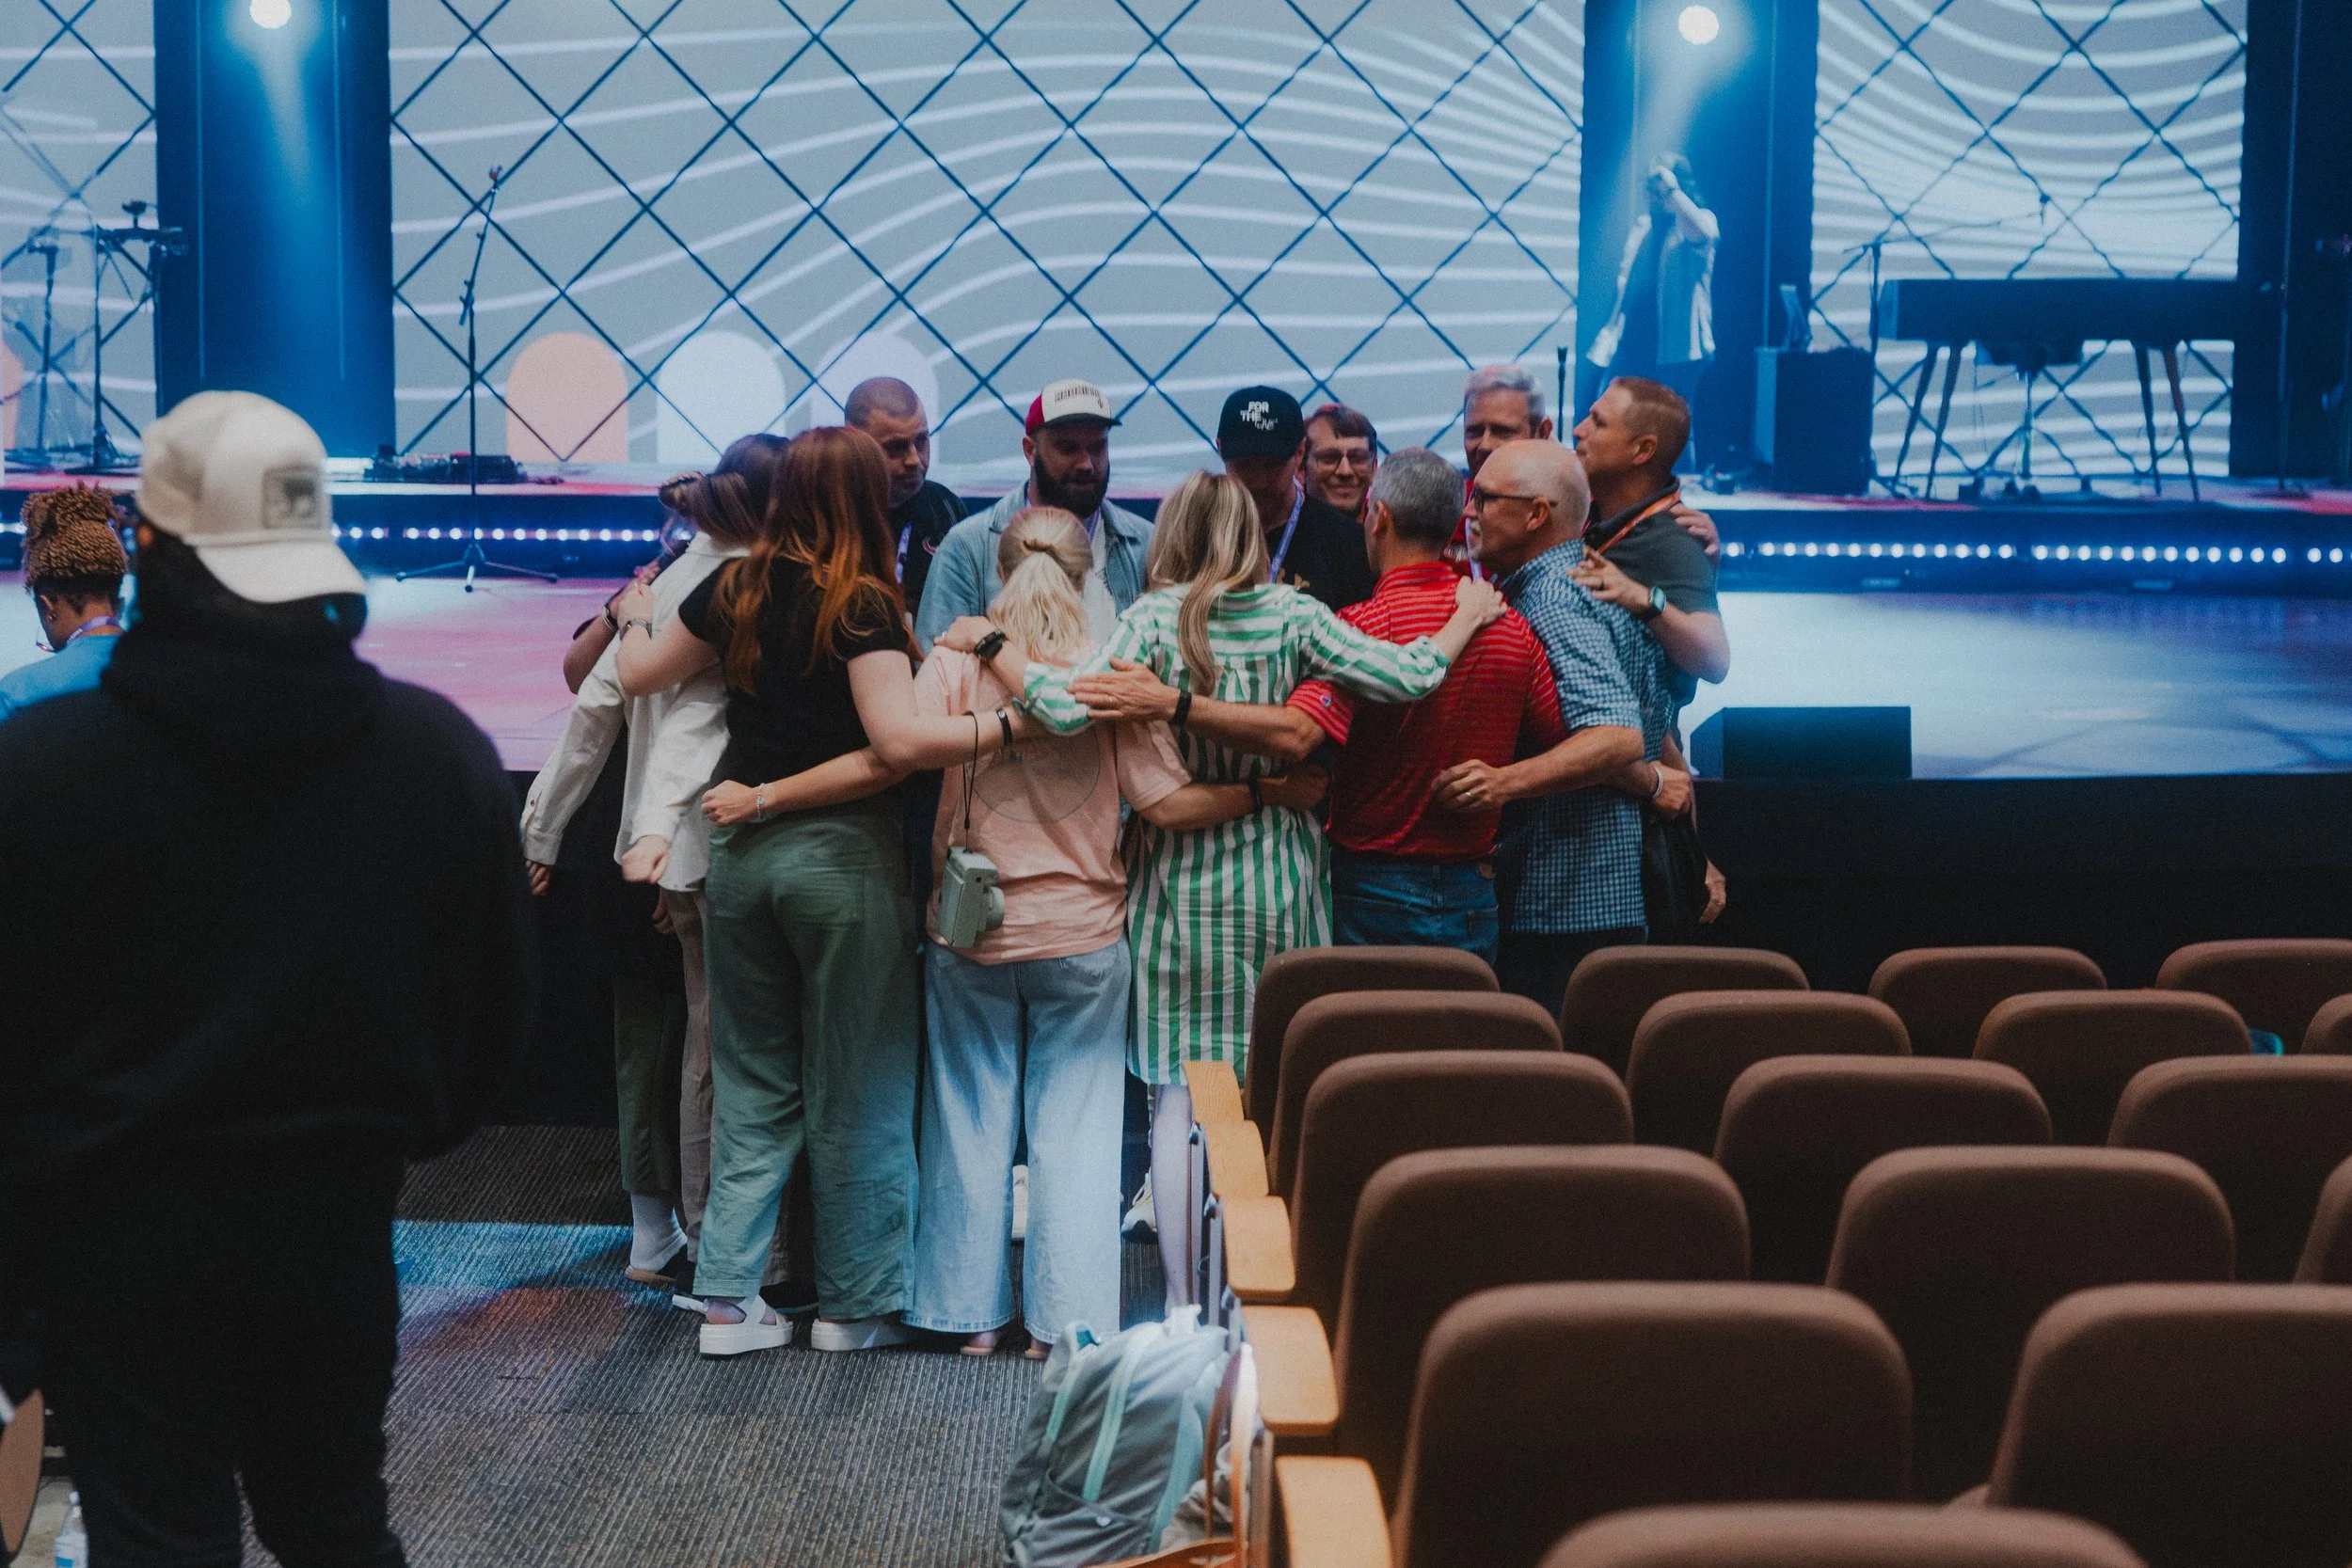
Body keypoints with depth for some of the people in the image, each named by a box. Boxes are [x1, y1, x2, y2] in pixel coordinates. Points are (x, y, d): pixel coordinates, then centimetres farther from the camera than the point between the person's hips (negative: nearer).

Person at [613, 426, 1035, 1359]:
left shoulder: (737, 589, 4)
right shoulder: (864, 603, -12)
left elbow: (639, 676, 17)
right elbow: (899, 739, -24)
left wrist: (634, 616, 36)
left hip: (742, 853, 5)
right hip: (844, 855, -5)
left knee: (751, 1084, 13)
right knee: (855, 1089, 5)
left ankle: (728, 1299, 13)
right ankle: (855, 1304, 13)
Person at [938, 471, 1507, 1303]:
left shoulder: (1154, 618, -7)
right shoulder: (1291, 615, -3)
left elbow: (1068, 706, -20)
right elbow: (1405, 676, -8)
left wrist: (991, 644, -6)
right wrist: (1468, 616, 9)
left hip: (1181, 876, -1)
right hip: (1280, 876, 2)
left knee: (1180, 1099, 5)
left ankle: (1186, 1302, 9)